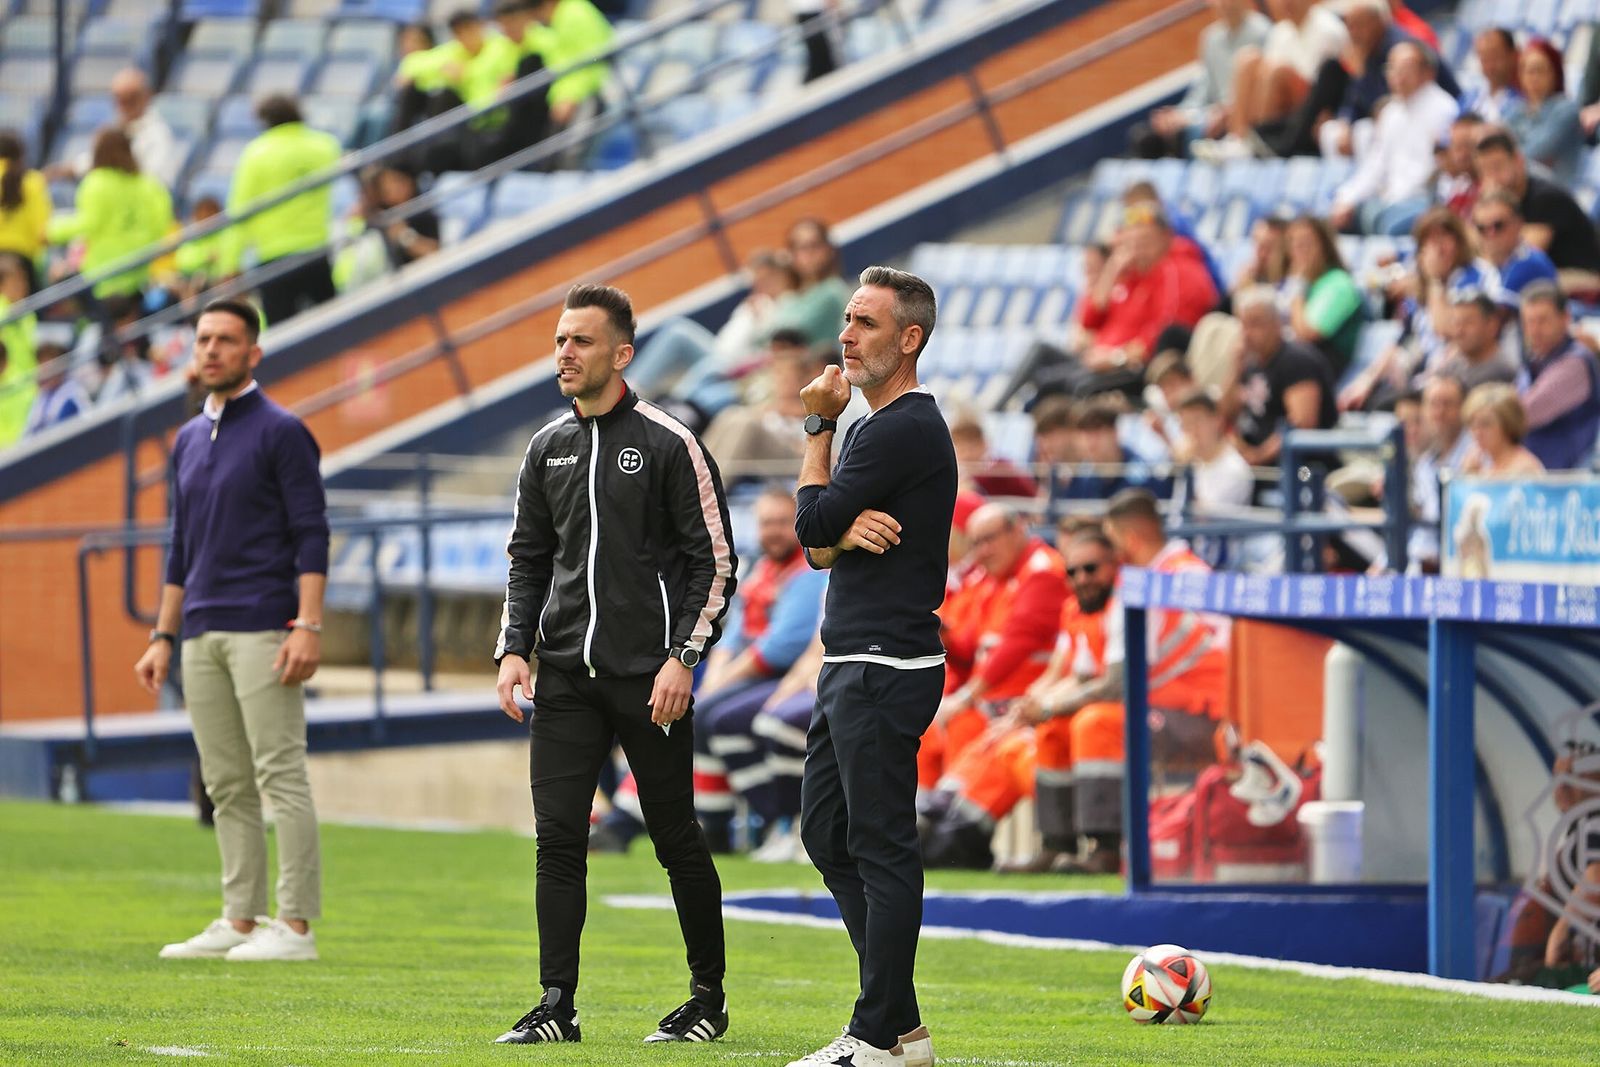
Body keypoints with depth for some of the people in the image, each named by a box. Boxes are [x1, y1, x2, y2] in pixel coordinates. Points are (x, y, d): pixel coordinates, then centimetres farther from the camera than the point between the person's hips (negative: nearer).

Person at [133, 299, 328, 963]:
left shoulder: (282, 432, -4)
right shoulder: (189, 441, 17)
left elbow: (312, 535, -10)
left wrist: (309, 627, -19)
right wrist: (162, 640, 17)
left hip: (265, 628, -7)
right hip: (203, 634, 7)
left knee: (279, 775, -8)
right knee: (227, 785, 8)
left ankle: (295, 926, -9)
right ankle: (240, 922, 11)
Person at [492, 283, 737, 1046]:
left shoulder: (668, 445, -5)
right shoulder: (548, 449, 11)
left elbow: (714, 562, -5)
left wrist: (682, 657, -13)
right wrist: (513, 650, 4)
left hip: (648, 676, -5)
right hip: (565, 676, 5)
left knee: (676, 839, 2)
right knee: (557, 838, -3)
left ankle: (709, 998, 14)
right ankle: (557, 1005, 0)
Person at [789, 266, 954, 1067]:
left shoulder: (904, 430, -14)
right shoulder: (873, 426, 19)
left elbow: (812, 524, -13)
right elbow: (819, 548, 15)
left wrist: (817, 427, -1)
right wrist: (848, 529, -8)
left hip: (886, 667, -11)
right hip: (851, 667, 11)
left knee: (881, 847, -8)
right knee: (827, 833, 14)